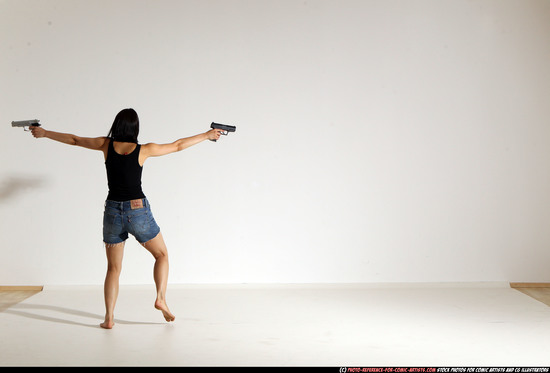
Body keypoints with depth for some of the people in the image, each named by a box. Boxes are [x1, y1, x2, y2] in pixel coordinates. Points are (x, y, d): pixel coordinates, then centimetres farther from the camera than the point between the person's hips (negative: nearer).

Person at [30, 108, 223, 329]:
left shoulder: (107, 145, -1)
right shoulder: (144, 150, -6)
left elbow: (74, 140, 11)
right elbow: (177, 146, 3)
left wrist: (44, 133, 26)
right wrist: (206, 135, 16)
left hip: (113, 212, 2)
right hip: (138, 211, -2)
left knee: (113, 268, 12)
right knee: (162, 254, 19)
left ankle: (109, 318, 5)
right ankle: (161, 299, 4)